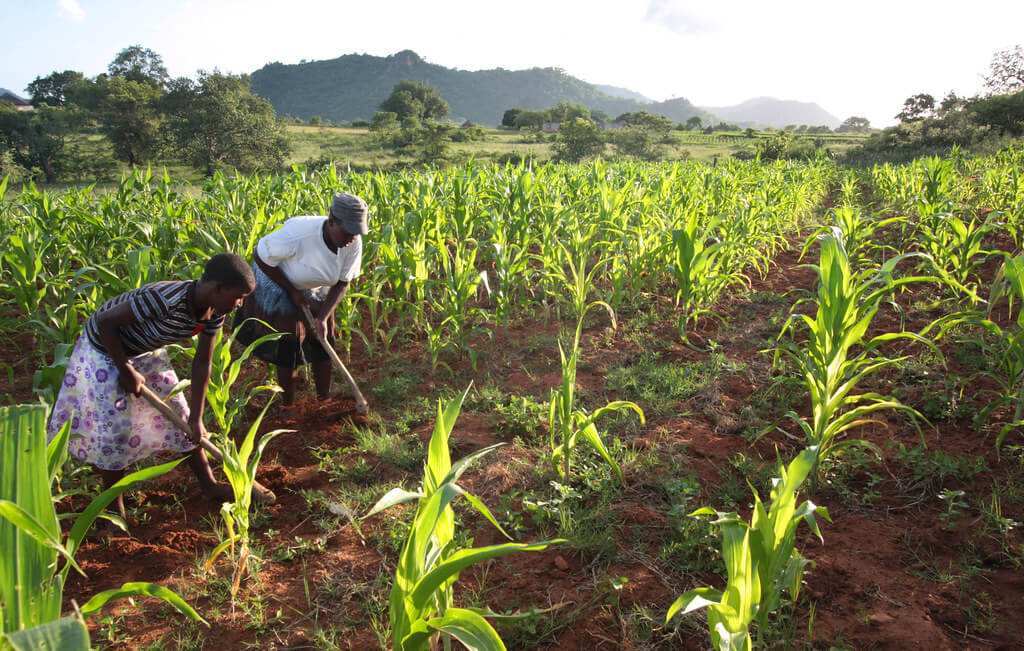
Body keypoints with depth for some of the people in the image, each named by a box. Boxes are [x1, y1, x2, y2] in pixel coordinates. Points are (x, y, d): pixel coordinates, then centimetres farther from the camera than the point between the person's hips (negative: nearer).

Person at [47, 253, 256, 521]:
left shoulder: (214, 313, -16)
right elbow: (105, 322, -31)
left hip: (146, 351, 7)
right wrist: (127, 371, -21)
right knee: (116, 427, -5)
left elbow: (201, 364, -7)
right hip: (105, 348, -7)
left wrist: (196, 419, -6)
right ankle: (113, 507, 16)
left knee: (179, 414, 10)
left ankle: (208, 484, 26)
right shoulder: (166, 299, -40)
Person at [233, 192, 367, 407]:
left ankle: (324, 399, 22)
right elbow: (260, 256, -24)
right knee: (288, 347, -4)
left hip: (315, 290, 5)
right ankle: (287, 406, 14)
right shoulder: (297, 234, -40)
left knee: (323, 341, 5)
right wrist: (292, 291, -22)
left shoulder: (354, 243, -24)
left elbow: (342, 283, -12)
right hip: (277, 281, -5)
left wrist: (323, 318, -23)